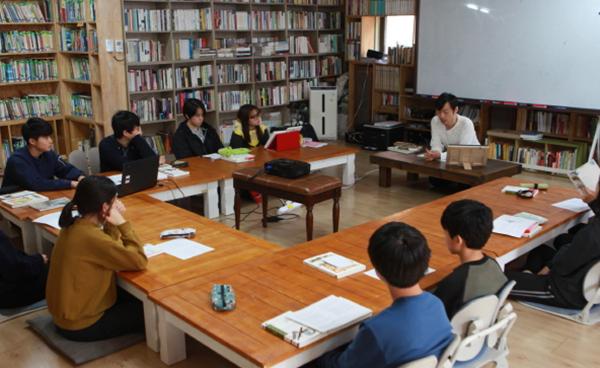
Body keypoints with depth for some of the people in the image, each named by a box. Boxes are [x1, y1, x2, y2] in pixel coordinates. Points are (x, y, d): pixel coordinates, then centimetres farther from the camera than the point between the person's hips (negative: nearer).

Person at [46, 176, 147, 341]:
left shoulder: (74, 225, -4)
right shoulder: (91, 237, -31)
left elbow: (110, 247, 9)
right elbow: (139, 261, -25)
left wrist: (115, 223, -7)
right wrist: (122, 223, -19)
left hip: (65, 313, 9)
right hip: (80, 324, -9)